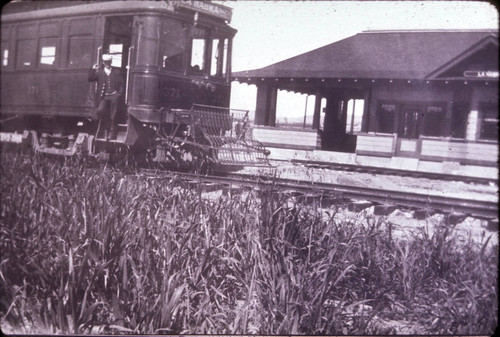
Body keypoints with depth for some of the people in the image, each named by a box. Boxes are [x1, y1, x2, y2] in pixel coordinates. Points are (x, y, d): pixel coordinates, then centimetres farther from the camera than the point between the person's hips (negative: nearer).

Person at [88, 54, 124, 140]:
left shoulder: (116, 72, 10)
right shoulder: (99, 71, 11)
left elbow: (122, 84, 10)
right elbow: (90, 79, 3)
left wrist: (119, 93, -2)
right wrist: (93, 70, -7)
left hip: (114, 96, 0)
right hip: (103, 96, 0)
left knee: (113, 116, -1)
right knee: (100, 110, -22)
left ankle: (112, 134, 8)